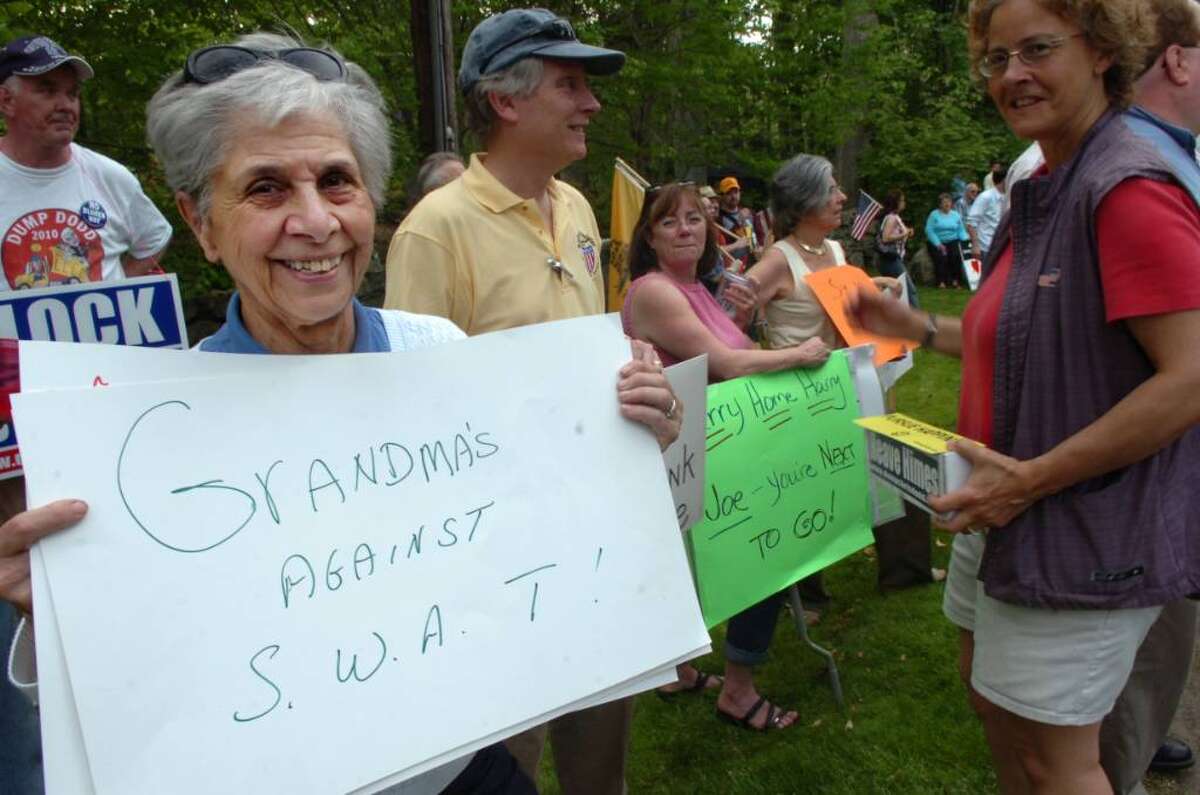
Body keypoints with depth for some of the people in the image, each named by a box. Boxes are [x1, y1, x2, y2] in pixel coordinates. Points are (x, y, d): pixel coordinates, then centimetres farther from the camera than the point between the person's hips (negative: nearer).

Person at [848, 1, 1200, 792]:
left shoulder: (1130, 188, -20)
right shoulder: (1042, 192, 10)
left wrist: (1031, 478, -24)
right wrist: (918, 327, 10)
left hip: (1087, 534, -9)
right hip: (1010, 517, 9)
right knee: (990, 691, 24)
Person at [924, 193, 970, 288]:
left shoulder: (956, 215, 13)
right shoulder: (934, 214, 1)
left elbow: (961, 230, 12)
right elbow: (929, 230, -8)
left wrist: (966, 238, -9)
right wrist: (938, 244, -16)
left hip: (952, 242, 2)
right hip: (936, 243, -2)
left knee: (956, 255, -26)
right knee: (941, 257, -29)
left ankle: (956, 280, -16)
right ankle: (941, 281, -21)